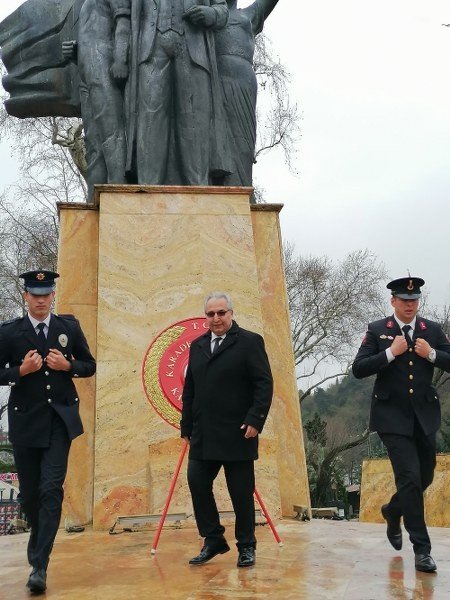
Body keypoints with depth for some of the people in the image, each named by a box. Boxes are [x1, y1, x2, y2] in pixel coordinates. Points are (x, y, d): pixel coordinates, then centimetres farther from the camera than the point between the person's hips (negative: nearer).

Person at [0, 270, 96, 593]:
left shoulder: (69, 327, 4)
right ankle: (40, 543, 38)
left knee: (51, 489, -10)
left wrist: (67, 366, -9)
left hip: (60, 420, 0)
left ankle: (40, 565, -7)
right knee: (29, 491, 11)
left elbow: (89, 366, 10)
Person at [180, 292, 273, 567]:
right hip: (203, 435, 5)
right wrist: (187, 427, 12)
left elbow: (264, 384, -7)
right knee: (197, 483, 3)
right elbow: (189, 389, 16)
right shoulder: (198, 345, 14)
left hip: (238, 433, -5)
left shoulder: (250, 342, -3)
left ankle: (246, 547, 20)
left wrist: (255, 421, -16)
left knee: (241, 492, 4)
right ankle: (213, 540, 20)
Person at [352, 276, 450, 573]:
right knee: (410, 478, -11)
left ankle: (392, 511, 44)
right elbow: (358, 369, -9)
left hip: (424, 415, 4)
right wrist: (391, 353, -19)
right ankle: (422, 548, 2)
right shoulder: (377, 331, -2)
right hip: (393, 416, -4)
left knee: (425, 477, 15)